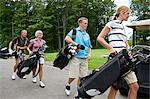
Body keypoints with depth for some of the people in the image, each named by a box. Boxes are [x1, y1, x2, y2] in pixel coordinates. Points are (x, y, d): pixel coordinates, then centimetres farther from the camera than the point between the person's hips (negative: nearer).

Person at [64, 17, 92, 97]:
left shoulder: (87, 35, 19)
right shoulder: (75, 31, 3)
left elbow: (89, 46, 24)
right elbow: (66, 38, -12)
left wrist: (89, 54, 7)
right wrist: (75, 44, -19)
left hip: (84, 58, 5)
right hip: (75, 57, -5)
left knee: (82, 76, 5)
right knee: (73, 76, -4)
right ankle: (68, 85, 25)